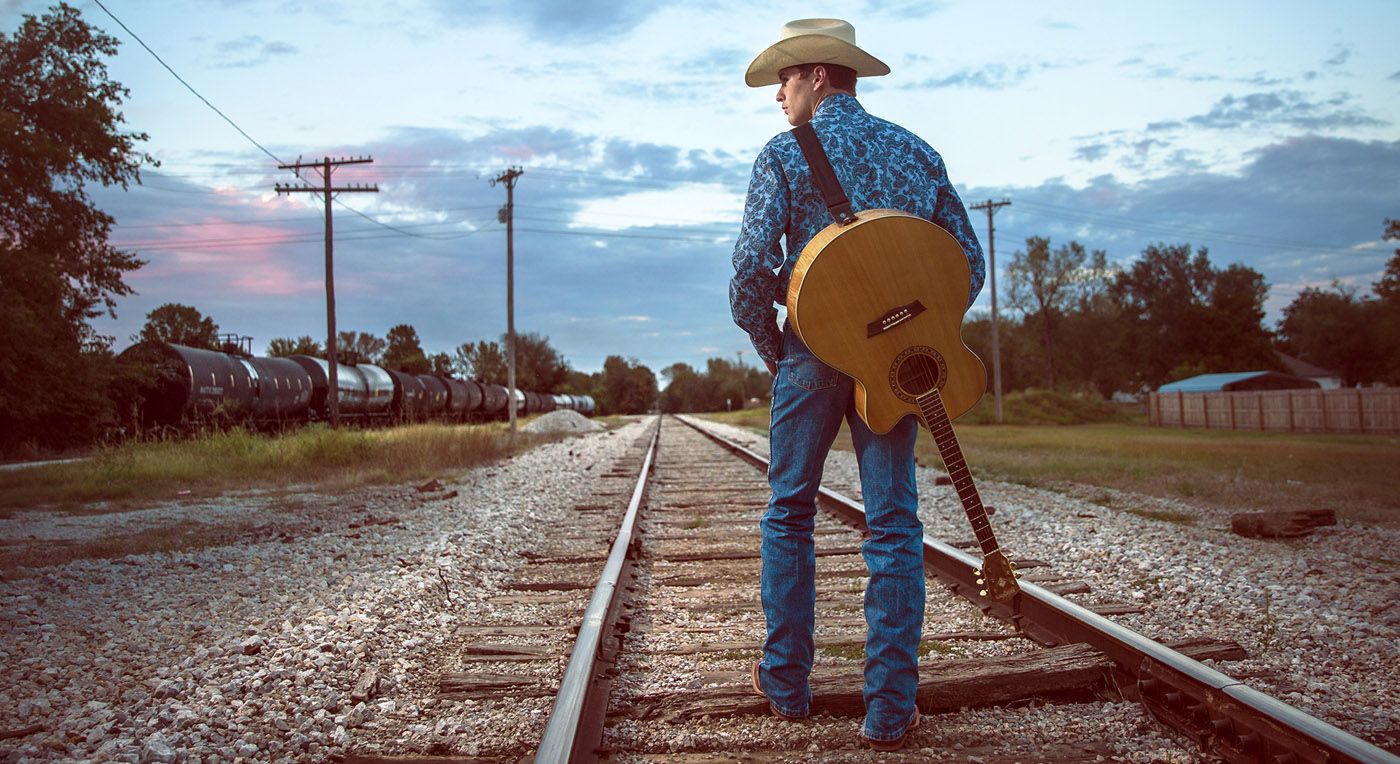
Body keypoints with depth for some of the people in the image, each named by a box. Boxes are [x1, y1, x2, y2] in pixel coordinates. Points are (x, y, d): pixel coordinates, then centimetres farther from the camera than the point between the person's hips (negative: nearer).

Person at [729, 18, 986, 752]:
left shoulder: (784, 154, -3)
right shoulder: (916, 153, 9)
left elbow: (752, 266, -12)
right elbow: (969, 262, 7)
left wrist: (770, 348, 2)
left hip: (815, 352, -2)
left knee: (789, 514, 12)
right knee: (894, 525, 3)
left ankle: (786, 683, 19)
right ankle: (890, 709, 3)